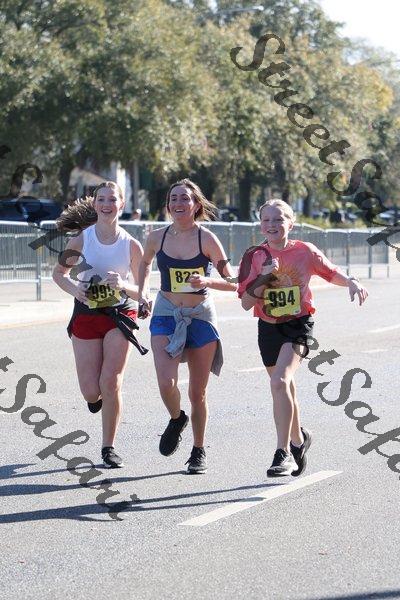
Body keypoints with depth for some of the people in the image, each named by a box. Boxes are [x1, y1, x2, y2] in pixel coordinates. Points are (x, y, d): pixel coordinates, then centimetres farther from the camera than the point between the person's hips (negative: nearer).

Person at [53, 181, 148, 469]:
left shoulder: (132, 245, -5)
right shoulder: (82, 239, -5)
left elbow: (141, 292, 0)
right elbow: (59, 273, 7)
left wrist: (122, 285, -21)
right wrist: (73, 288, -14)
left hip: (120, 315, -1)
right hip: (86, 314, 1)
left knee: (110, 383, -11)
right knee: (91, 391, -2)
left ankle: (109, 448, 4)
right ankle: (96, 397, 38)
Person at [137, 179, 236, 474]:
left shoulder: (207, 239, -10)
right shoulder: (158, 237, -2)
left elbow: (232, 282, -11)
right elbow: (145, 263, 21)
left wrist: (208, 281, -29)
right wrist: (143, 293, 7)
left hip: (200, 316, -1)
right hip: (166, 315, 1)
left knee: (198, 392, 6)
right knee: (166, 383, -16)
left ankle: (199, 452, 23)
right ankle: (176, 420, 18)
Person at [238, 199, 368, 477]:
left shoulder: (305, 251, -6)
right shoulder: (255, 256, -3)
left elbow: (332, 273, 7)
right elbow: (246, 303, -6)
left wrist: (353, 282, -13)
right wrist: (264, 278, -20)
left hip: (299, 325, -4)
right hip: (269, 328, 4)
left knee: (280, 381, -24)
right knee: (285, 387, 18)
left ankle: (284, 453, -23)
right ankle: (298, 438, 45)